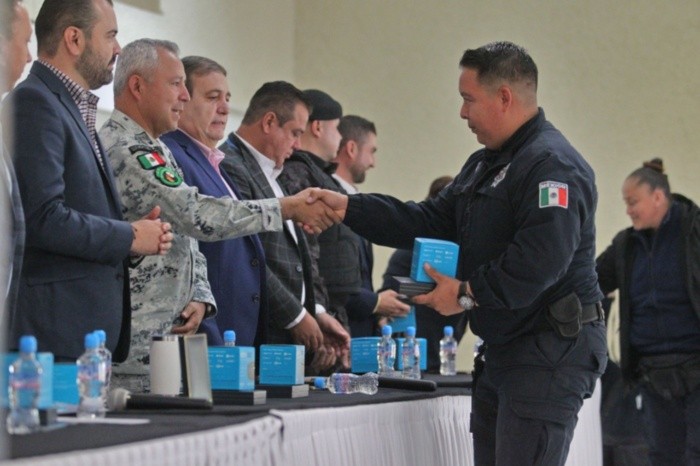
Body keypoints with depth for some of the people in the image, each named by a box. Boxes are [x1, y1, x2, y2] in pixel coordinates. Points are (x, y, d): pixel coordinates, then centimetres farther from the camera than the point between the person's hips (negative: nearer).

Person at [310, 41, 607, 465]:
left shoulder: (552, 165, -16)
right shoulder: (485, 165, 19)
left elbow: (541, 260, -26)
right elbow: (432, 222, 15)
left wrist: (468, 294, -18)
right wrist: (348, 207, 7)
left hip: (552, 351, -11)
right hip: (505, 348, 11)